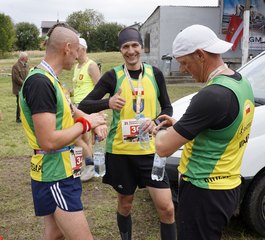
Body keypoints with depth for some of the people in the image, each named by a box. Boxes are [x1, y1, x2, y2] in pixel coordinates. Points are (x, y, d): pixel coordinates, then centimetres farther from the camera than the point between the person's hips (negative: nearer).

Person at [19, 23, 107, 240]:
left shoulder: (49, 79, 9)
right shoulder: (40, 82, -22)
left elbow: (68, 109, 19)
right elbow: (48, 142, -27)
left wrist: (94, 121, -2)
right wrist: (85, 124, -14)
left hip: (60, 173, 10)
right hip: (56, 177, -10)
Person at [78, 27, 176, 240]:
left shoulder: (155, 74, 2)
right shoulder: (113, 76, -4)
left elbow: (167, 108, 10)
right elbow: (83, 106, -8)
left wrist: (156, 121, -12)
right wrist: (108, 103, -28)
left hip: (150, 150, 1)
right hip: (121, 151, -1)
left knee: (167, 208, -2)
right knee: (125, 205, 17)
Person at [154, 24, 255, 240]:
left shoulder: (212, 95, -27)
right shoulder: (242, 83, 3)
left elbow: (164, 148, -25)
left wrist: (160, 132, -3)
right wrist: (179, 126, 10)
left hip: (204, 193, -9)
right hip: (228, 187, 9)